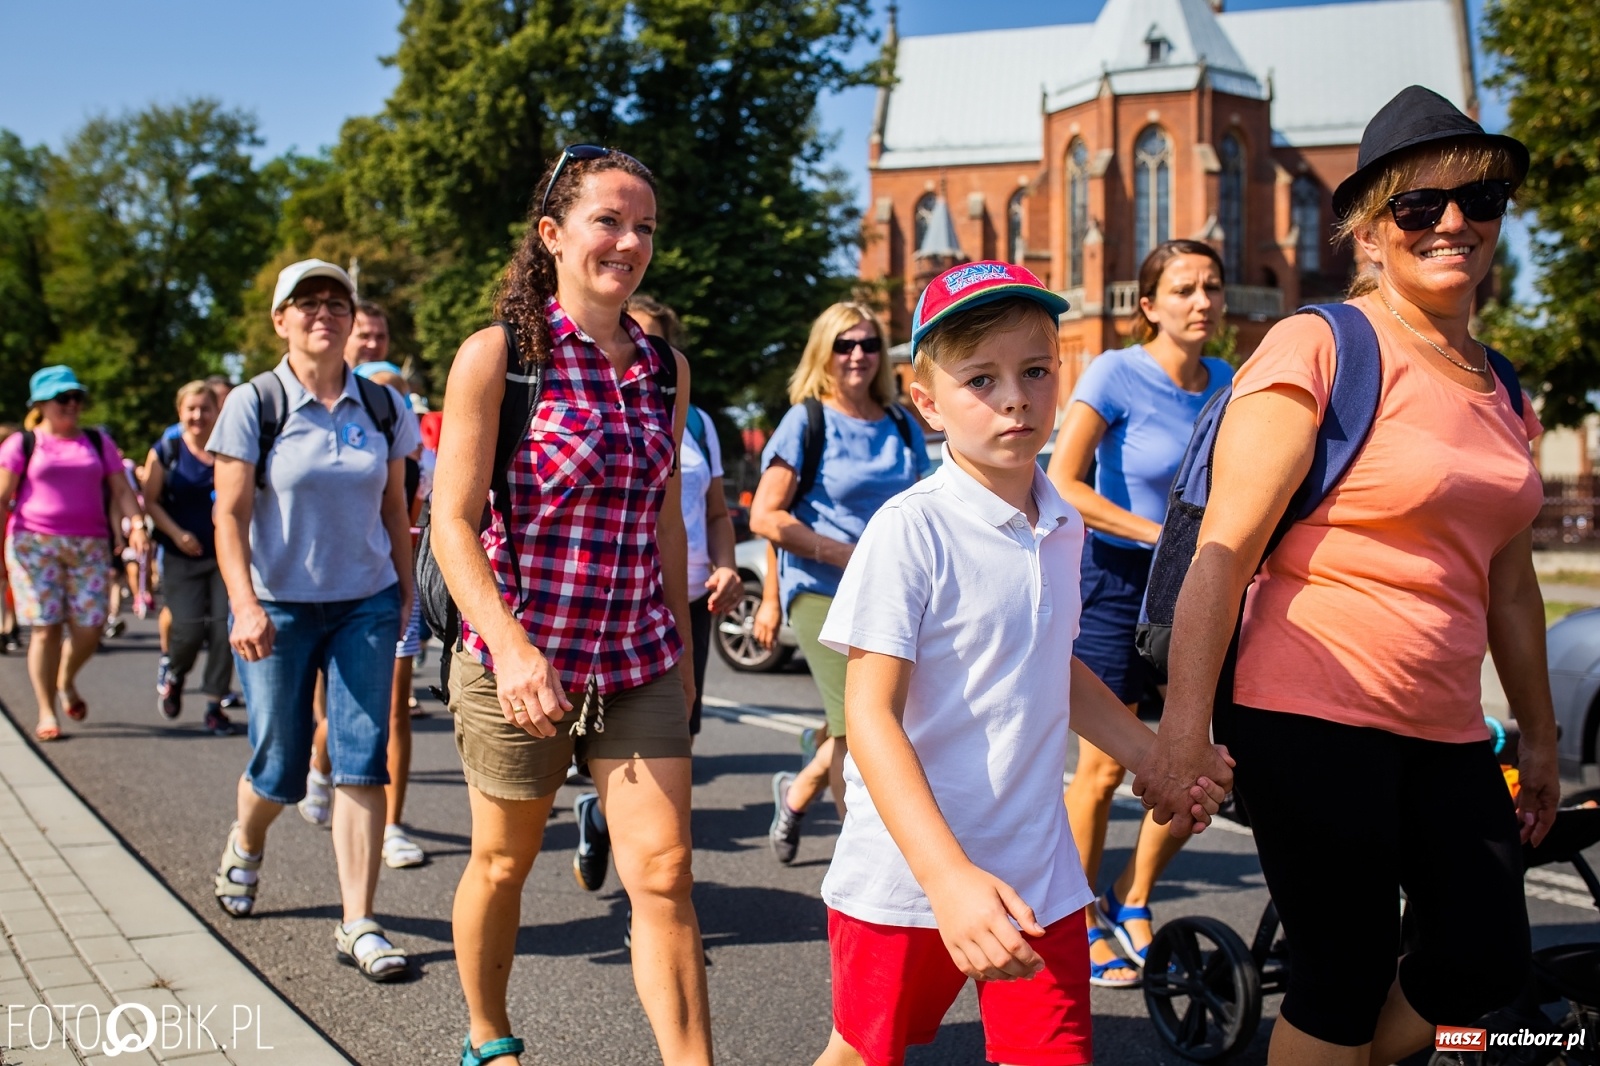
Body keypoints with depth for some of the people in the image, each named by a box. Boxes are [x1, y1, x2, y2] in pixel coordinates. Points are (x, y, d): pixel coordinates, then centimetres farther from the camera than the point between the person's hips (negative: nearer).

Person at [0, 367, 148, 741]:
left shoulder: (98, 442, 13)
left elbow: (121, 490, 9)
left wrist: (136, 523, -9)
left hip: (89, 545, 2)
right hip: (34, 543, -2)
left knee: (89, 627, -3)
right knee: (45, 627, -6)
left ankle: (66, 681, 29)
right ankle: (47, 713, 4)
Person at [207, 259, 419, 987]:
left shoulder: (382, 407, 4)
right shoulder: (253, 405, -5)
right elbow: (230, 515, -9)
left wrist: (405, 594, 9)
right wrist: (245, 605, -20)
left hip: (366, 606, 2)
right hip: (280, 608, -2)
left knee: (362, 763, -5)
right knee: (279, 768, 7)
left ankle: (358, 925, 1)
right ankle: (245, 846, 42)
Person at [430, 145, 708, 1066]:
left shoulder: (665, 368, 6)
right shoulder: (497, 355, -9)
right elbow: (454, 522, -12)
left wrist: (680, 647, 15)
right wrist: (512, 647, -25)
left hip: (640, 663, 4)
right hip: (520, 661, -3)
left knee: (665, 872, -4)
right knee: (504, 862, 15)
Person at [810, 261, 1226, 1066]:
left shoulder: (1061, 527, 4)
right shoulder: (909, 531, -17)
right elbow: (871, 716, -21)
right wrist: (947, 876, -30)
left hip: (1038, 875, 5)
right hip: (907, 875, -5)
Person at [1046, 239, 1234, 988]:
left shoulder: (1227, 384, 6)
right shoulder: (1116, 374, -11)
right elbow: (1063, 486, -16)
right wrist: (1157, 532, -18)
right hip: (1117, 582, -5)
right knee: (1104, 766, -1)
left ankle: (1131, 904, 23)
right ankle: (1083, 923, 18)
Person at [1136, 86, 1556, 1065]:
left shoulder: (1498, 389, 13)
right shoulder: (1321, 347, -9)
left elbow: (1508, 581, 20)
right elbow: (1224, 549, -15)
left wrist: (1539, 736, 23)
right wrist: (1184, 730, -21)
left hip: (1443, 729, 8)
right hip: (1311, 717, -7)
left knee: (1488, 965, 11)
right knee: (1345, 982, 1)